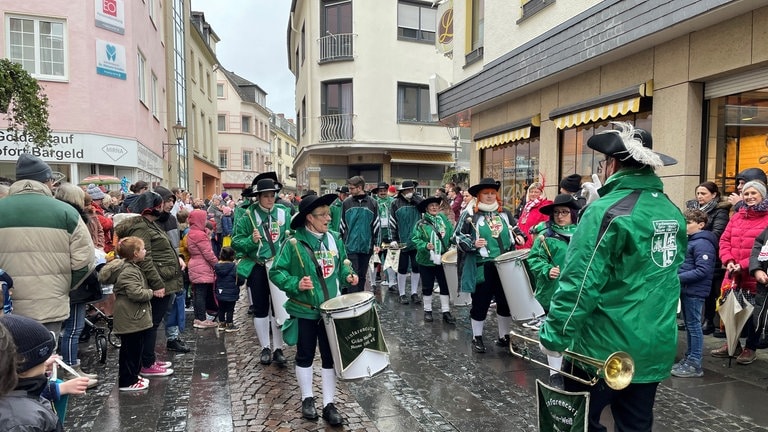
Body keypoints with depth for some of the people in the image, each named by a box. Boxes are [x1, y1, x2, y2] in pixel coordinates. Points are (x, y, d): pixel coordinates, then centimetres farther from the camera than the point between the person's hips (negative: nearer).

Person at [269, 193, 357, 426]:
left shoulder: (334, 238, 1)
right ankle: (307, 399, 33)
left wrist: (347, 276, -4)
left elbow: (342, 265, 16)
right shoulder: (294, 243, -13)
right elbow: (276, 272, -10)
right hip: (305, 310, -3)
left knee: (330, 356, 9)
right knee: (305, 355, 13)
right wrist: (295, 285, -23)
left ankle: (329, 404, 22)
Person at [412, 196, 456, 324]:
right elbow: (415, 239, -10)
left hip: (442, 260, 3)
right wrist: (425, 246, -26)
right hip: (426, 261, -2)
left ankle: (446, 311, 19)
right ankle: (427, 310, 25)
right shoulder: (421, 224, -7)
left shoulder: (444, 220, 3)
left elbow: (452, 235, 5)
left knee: (445, 286, 7)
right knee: (427, 287, 9)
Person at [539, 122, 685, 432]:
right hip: (657, 348, 7)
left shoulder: (607, 211, -19)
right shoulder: (672, 212, 5)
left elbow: (580, 284, -21)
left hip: (606, 348, -7)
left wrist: (554, 337, -12)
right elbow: (667, 274, 16)